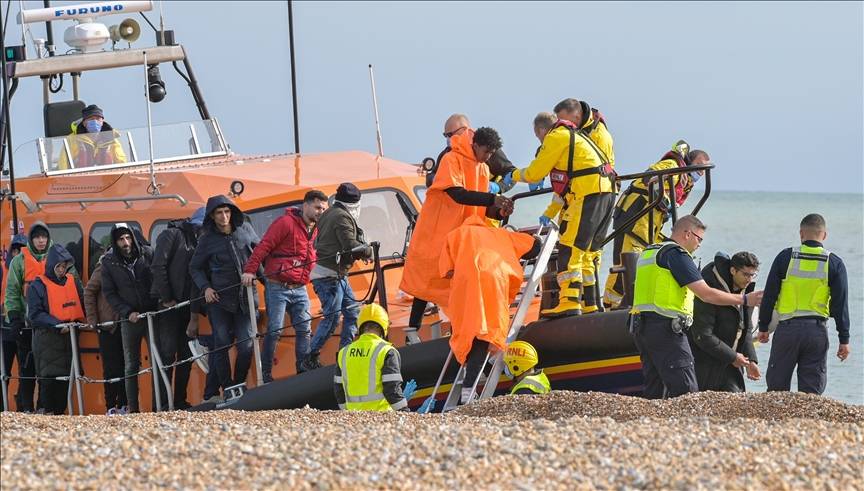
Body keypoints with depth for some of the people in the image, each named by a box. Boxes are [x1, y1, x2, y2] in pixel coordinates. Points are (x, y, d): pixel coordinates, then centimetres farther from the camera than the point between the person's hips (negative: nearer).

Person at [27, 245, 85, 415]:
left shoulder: (74, 282, 12)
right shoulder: (38, 285, -2)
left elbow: (83, 306, 17)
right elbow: (35, 314, -9)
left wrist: (78, 322, -3)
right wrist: (57, 324, -20)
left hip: (70, 337, 5)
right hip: (47, 339, -4)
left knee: (66, 378, 4)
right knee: (49, 378, -8)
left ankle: (60, 411, 11)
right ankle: (48, 412, -2)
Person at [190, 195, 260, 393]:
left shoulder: (245, 229, 5)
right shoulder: (208, 239, 0)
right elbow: (195, 267, 9)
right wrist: (205, 288, -5)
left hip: (246, 297, 2)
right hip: (220, 299, -2)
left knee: (247, 345, -2)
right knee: (222, 345, -2)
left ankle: (239, 384, 14)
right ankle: (227, 389, 5)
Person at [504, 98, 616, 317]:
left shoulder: (557, 136, 1)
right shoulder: (575, 138, 28)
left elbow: (534, 173, 2)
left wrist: (513, 175, 20)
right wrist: (550, 213, 28)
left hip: (588, 195, -9)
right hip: (606, 194, 9)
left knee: (570, 249, -11)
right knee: (588, 251, 15)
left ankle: (569, 304, -20)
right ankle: (590, 305, 15)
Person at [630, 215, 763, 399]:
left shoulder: (648, 252, 21)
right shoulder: (677, 254, -8)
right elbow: (706, 294, -13)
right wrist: (744, 299, -5)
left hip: (640, 327, 9)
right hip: (665, 328, -9)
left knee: (654, 390, 10)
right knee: (686, 390, -12)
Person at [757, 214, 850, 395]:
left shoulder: (785, 257, 0)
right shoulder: (834, 264, 0)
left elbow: (769, 296, 2)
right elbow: (841, 304, -1)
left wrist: (763, 327, 11)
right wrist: (844, 339, 3)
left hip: (787, 329, 0)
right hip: (817, 331, 0)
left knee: (777, 386, 7)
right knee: (812, 391, 4)